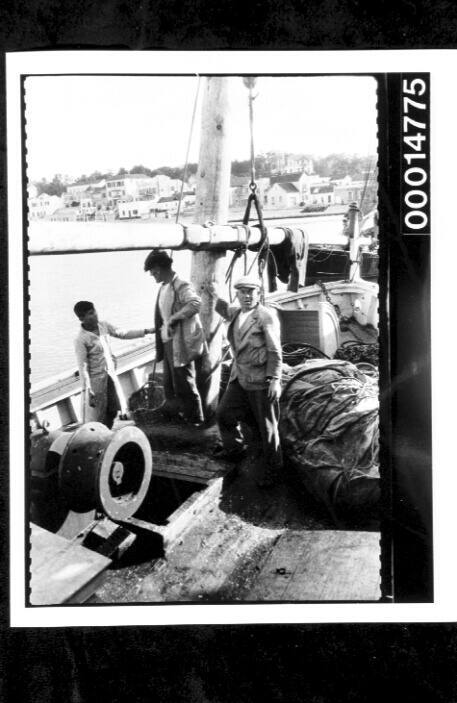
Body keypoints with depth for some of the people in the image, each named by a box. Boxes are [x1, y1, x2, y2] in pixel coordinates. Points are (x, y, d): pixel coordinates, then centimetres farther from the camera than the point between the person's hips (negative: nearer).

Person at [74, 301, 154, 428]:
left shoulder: (103, 325, -1)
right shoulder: (80, 340, -19)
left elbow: (123, 334, 12)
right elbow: (82, 367, -18)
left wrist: (146, 331, 7)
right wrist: (87, 391, -20)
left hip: (110, 375, 7)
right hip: (96, 379, -7)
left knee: (112, 411, 15)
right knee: (95, 418, -1)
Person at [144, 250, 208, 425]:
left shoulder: (181, 286, -16)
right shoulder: (163, 288, 13)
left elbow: (195, 303, -33)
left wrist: (173, 319, -32)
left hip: (182, 344, -9)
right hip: (168, 343, 9)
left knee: (185, 386, 0)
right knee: (170, 386, 16)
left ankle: (195, 422, 14)